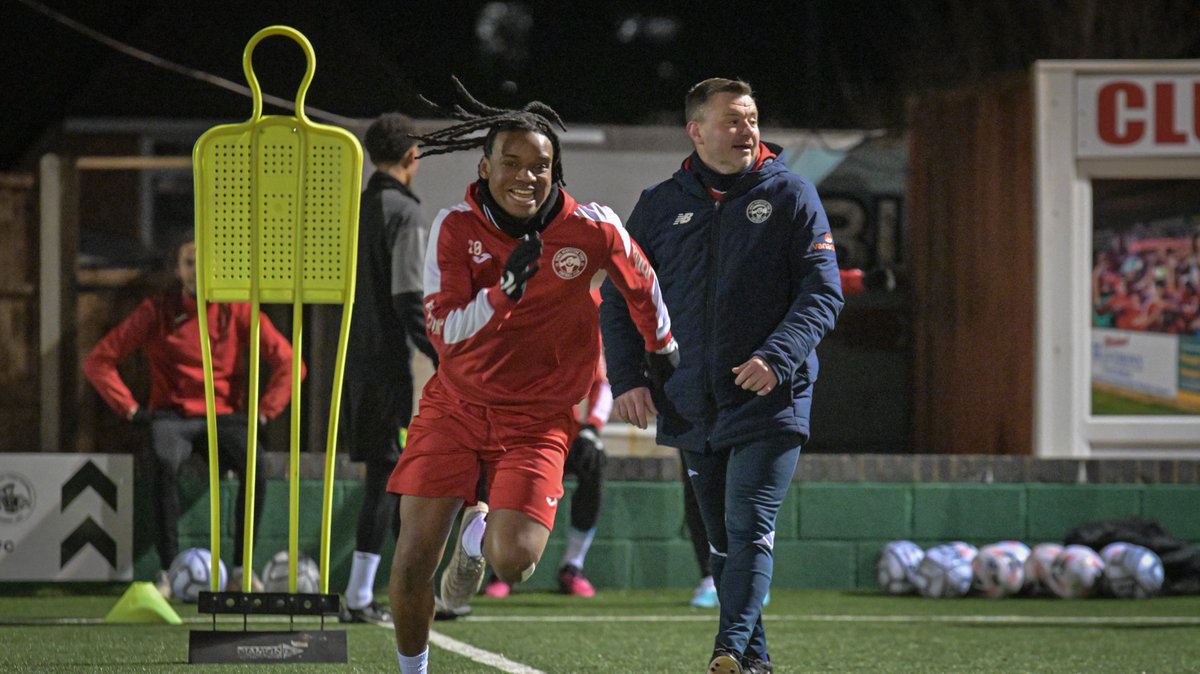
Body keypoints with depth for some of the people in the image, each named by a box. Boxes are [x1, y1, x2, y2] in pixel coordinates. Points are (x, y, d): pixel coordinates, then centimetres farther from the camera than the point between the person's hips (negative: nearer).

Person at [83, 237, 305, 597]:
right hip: (172, 416, -1)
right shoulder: (157, 311, 2)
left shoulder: (237, 310, 3)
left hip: (224, 416, 1)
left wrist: (263, 412, -4)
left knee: (255, 464, -33)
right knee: (163, 462, -37)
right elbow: (98, 360, 3)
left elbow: (287, 362, 4)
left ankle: (241, 571, -25)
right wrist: (130, 408, -5)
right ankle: (168, 570, -29)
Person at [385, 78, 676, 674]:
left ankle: (480, 531, 22)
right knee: (413, 560, -9)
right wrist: (506, 289, -30)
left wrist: (661, 348, 24)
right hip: (454, 406, 0)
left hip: (536, 419, 0)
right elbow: (443, 329, -16)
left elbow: (640, 283, 10)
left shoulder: (591, 229, -10)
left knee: (513, 561, -17)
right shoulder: (456, 228, -10)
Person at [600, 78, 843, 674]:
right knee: (722, 541, 10)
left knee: (750, 530, -16)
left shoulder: (790, 195, 0)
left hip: (770, 400, -4)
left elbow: (823, 292, -4)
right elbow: (618, 298, 13)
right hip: (691, 404, 4)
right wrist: (626, 379, 0)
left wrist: (777, 357, -18)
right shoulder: (659, 206, 9)